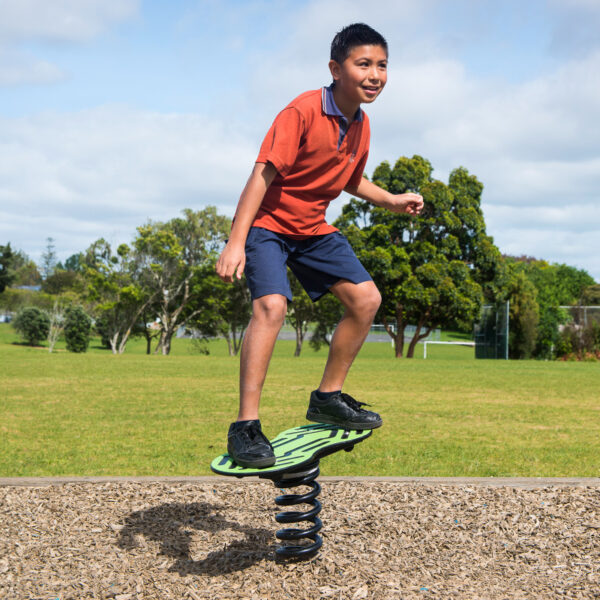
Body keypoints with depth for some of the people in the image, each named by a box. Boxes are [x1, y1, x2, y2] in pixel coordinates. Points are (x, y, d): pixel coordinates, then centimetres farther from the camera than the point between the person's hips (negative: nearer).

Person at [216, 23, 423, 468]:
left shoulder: (361, 126, 2)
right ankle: (246, 427, -22)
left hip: (313, 229, 8)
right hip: (267, 224, -8)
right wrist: (236, 243, -29)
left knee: (366, 298, -1)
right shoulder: (303, 112, -21)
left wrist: (391, 201, 3)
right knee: (272, 305, -27)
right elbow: (263, 174, -24)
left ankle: (328, 398, 15)